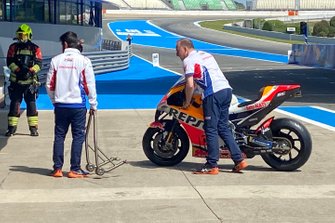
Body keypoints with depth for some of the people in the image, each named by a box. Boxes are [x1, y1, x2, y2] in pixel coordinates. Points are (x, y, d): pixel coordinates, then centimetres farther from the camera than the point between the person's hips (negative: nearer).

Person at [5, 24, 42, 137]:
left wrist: (31, 70, -22)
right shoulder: (13, 47, 7)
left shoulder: (35, 48, 3)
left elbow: (38, 63, -3)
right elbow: (9, 62, -1)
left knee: (31, 104, 1)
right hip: (16, 81, 1)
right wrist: (18, 69, -17)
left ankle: (33, 127, 6)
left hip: (30, 81, -1)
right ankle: (12, 127, 7)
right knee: (14, 104, 2)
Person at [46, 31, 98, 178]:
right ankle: (74, 170, 2)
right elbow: (90, 85, -5)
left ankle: (57, 169, 11)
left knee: (59, 136, 10)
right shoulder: (84, 61, -6)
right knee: (78, 137, 4)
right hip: (78, 105, -2)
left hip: (60, 105, 2)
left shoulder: (56, 60, 0)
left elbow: (49, 84, 3)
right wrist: (93, 105, 4)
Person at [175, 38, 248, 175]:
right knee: (223, 128, 13)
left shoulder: (188, 60, -1)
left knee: (211, 130, -4)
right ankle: (239, 160, 10)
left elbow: (190, 85, -10)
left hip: (213, 94, -8)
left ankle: (212, 166, -3)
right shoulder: (206, 55, 25)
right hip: (226, 89, 8)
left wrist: (187, 102, 2)